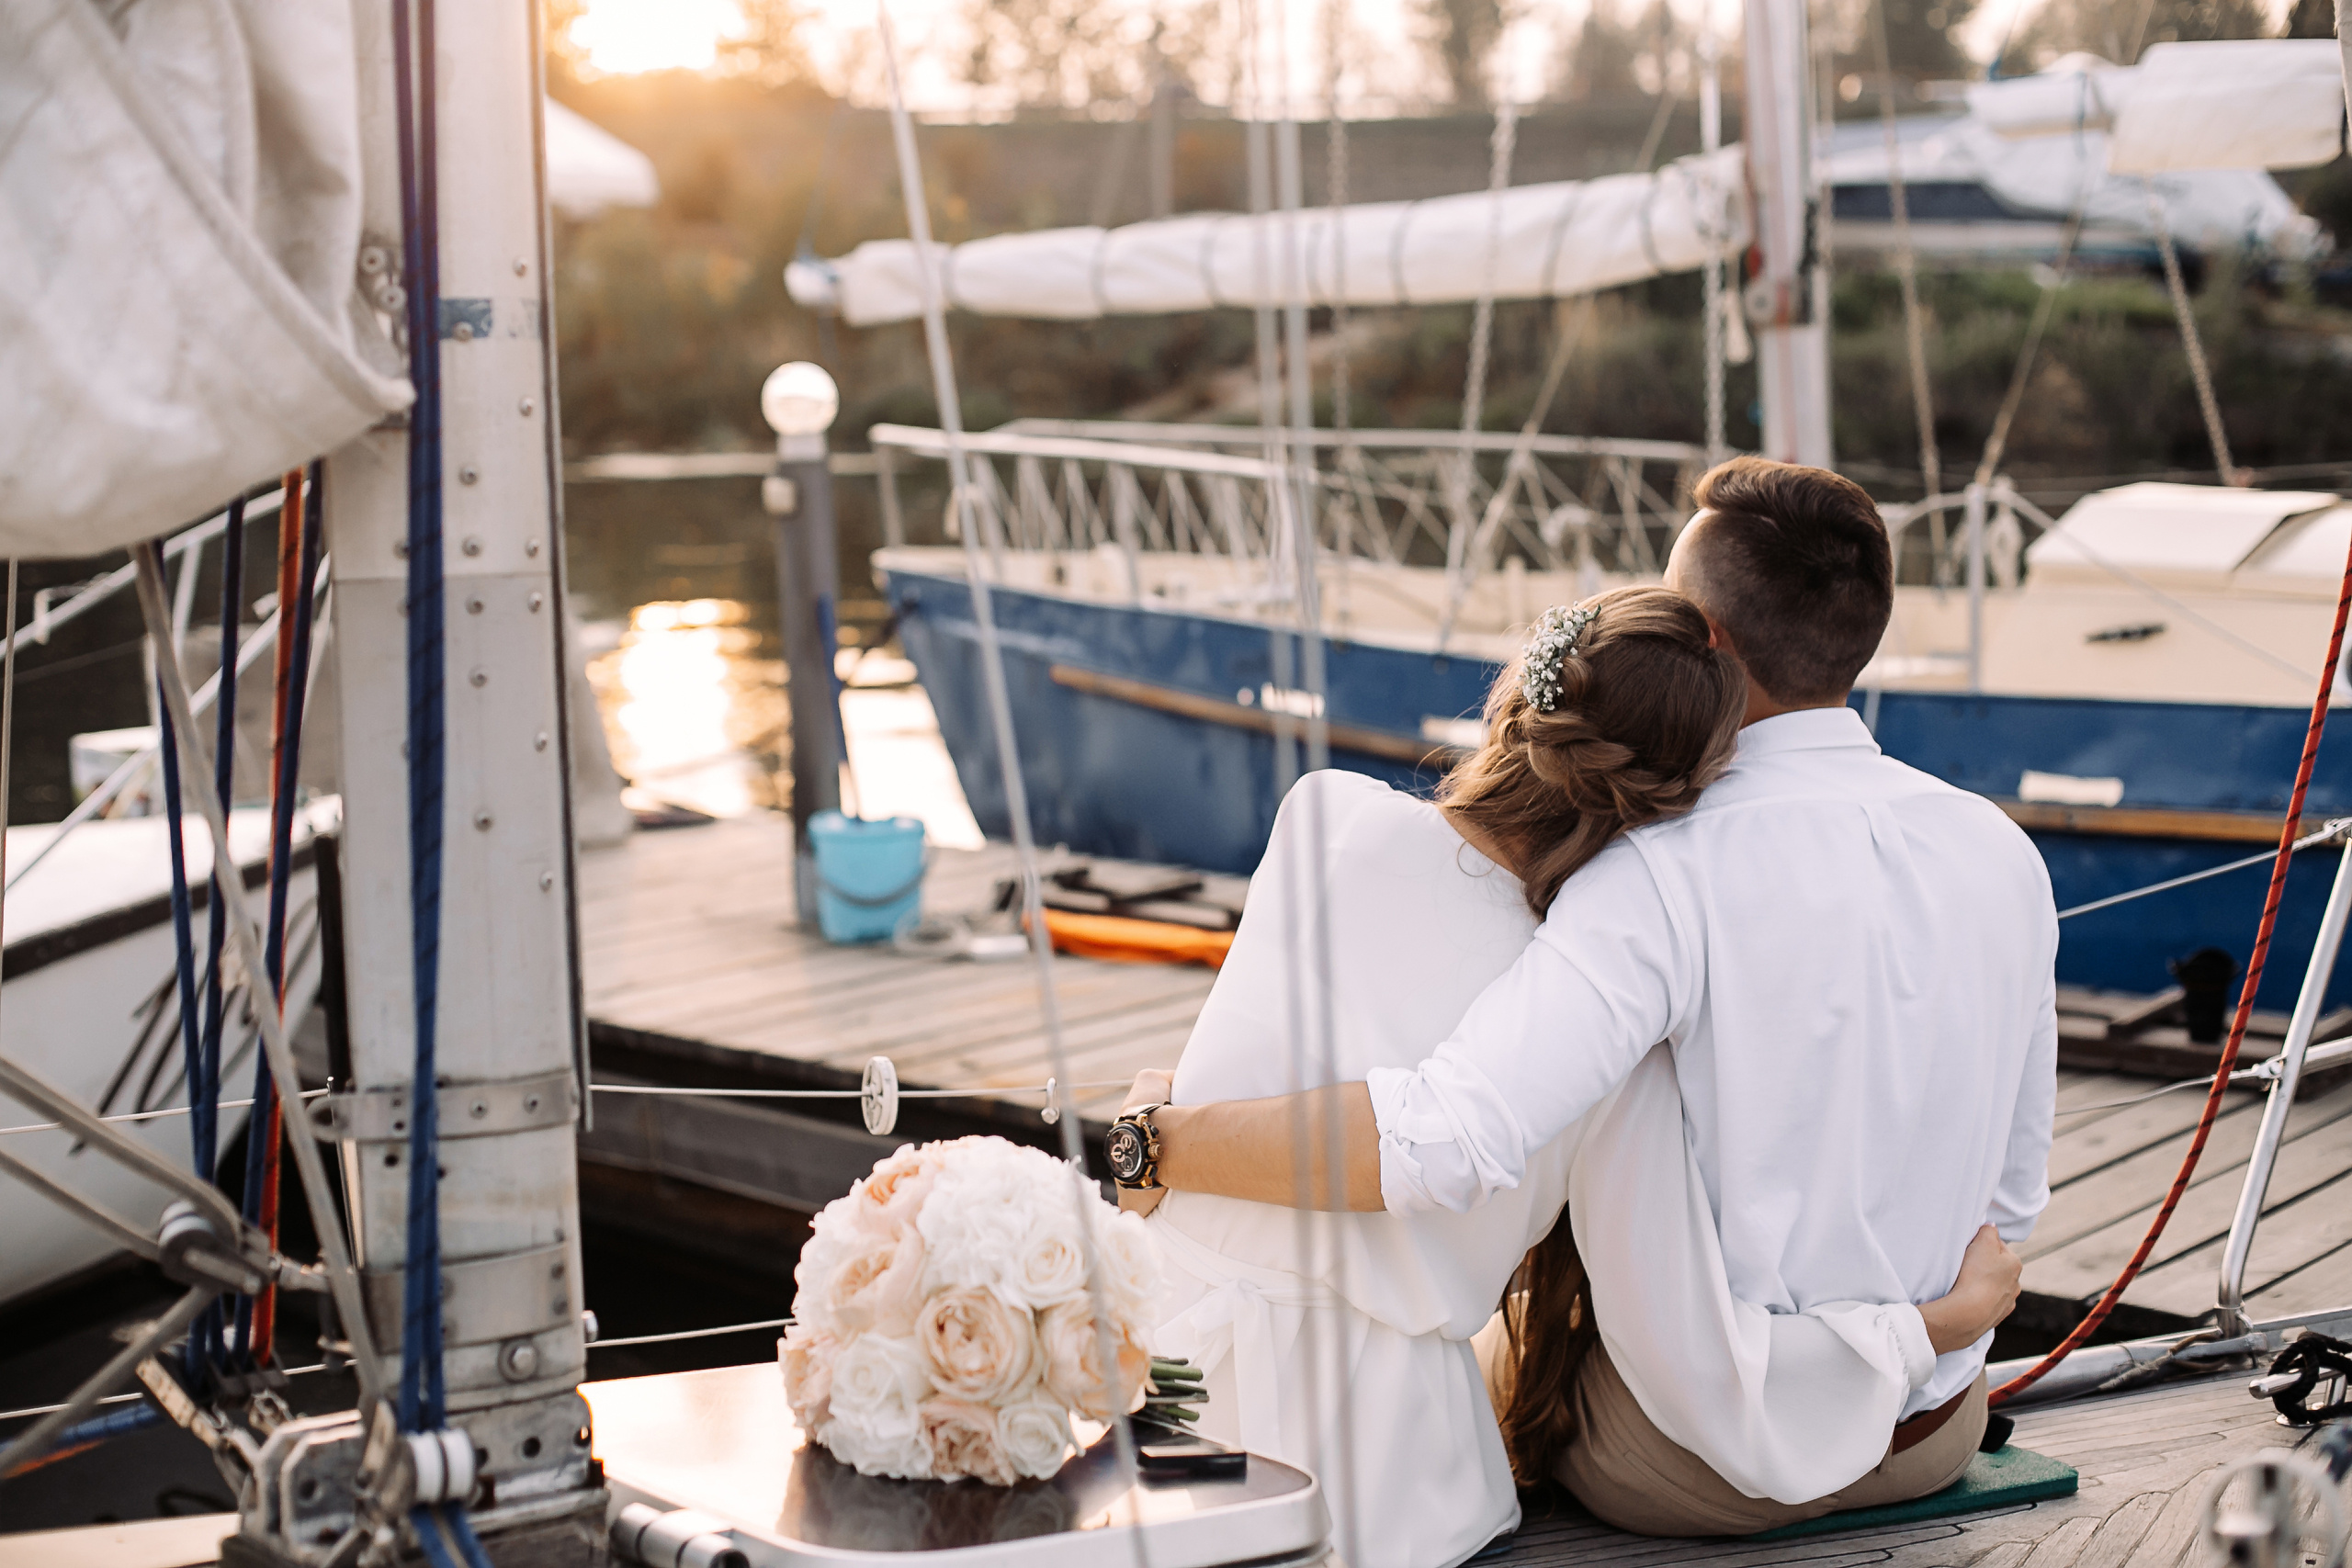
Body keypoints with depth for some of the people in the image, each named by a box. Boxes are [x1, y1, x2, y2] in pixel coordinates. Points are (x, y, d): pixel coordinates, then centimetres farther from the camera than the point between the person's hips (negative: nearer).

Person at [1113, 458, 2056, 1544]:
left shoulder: (1670, 878, -26)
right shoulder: (2004, 855, -7)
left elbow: (1448, 1149, -37)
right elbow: (2011, 1197, 3)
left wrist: (1155, 1139, -24)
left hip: (1711, 1466, -6)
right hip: (1938, 1439, 6)